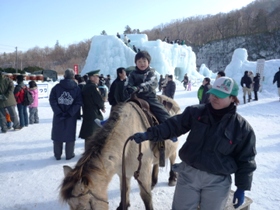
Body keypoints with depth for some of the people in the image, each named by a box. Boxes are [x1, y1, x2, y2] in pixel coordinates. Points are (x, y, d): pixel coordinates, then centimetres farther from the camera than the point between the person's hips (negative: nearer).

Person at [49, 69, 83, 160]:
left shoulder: (57, 87, -1)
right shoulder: (77, 88, -3)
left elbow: (52, 100, -8)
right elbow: (78, 103, -11)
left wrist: (58, 112, -9)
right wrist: (70, 113, -11)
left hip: (58, 115, 1)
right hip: (71, 116, -1)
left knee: (58, 134, 13)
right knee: (70, 135, 11)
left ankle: (57, 155, 20)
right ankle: (69, 154, 17)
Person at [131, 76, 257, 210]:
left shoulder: (242, 127, -9)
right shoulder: (195, 112, -4)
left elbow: (245, 160, -3)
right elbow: (173, 125, -5)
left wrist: (242, 188, -1)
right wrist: (149, 134, -17)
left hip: (217, 181, -1)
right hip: (188, 173, 2)